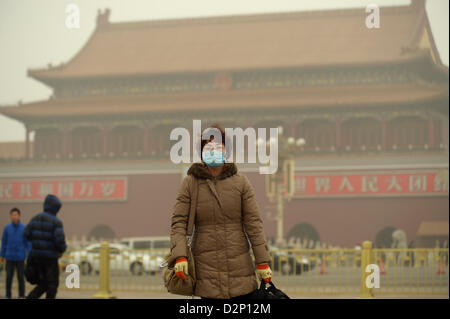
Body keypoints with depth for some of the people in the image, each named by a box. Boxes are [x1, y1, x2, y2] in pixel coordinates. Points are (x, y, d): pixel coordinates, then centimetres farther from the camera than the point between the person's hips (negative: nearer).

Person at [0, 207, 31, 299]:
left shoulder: (24, 228, -4)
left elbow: (28, 243, -2)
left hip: (20, 258, -1)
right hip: (9, 257, 1)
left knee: (20, 277, 1)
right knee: (9, 277, 1)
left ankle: (22, 296, 11)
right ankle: (8, 296, 12)